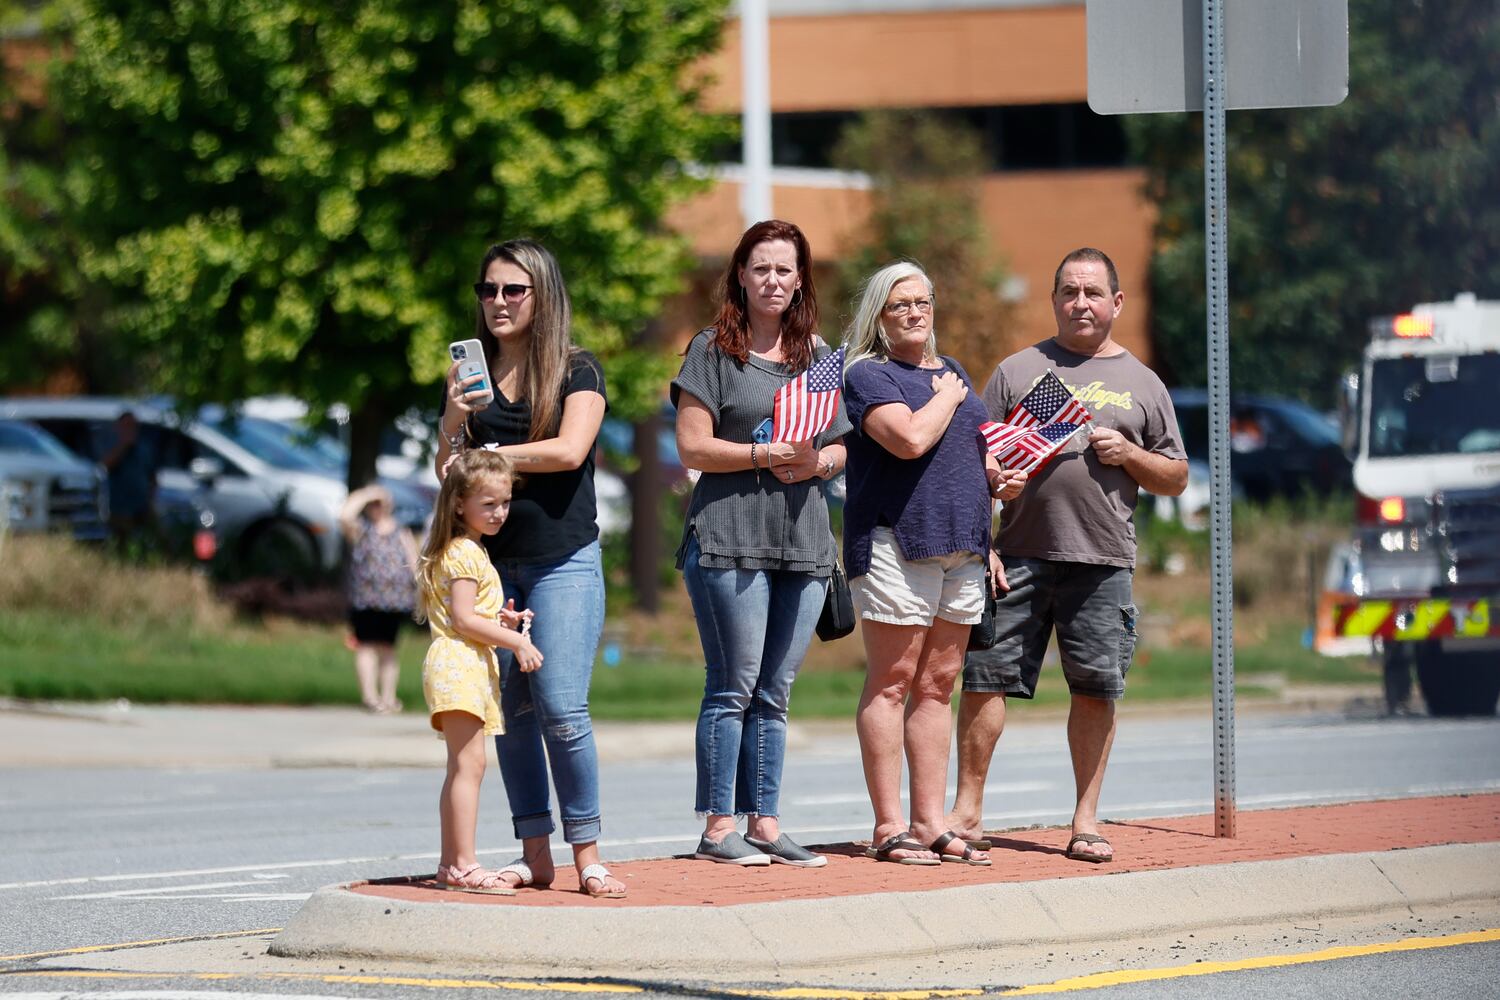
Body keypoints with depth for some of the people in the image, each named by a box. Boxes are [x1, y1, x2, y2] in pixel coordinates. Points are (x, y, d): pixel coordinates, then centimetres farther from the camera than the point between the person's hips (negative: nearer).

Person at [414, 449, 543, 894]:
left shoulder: (471, 551, 21)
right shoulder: (465, 552, -11)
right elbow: (464, 619, -18)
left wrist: (499, 621, 10)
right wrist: (516, 641, -15)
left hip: (469, 668, 11)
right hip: (459, 665, -11)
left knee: (461, 768, 12)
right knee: (469, 764, -15)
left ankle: (451, 862, 15)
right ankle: (464, 864, -19)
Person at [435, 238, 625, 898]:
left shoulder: (577, 372, 0)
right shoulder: (472, 376, 12)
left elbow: (569, 450, -14)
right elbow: (448, 471, 10)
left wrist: (490, 454, -4)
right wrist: (455, 418, -9)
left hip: (564, 560, -4)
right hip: (491, 563, 4)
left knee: (561, 708, -12)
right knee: (510, 712, 4)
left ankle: (587, 855, -6)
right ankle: (535, 855, 8)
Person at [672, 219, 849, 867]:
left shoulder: (818, 354, 16)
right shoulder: (714, 350, 1)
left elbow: (838, 449, 19)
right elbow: (693, 448, -5)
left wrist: (819, 461, -4)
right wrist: (770, 455, -14)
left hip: (803, 540, 5)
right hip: (729, 535, -5)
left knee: (775, 692, 7)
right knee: (734, 686, -7)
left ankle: (765, 825, 10)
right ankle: (719, 828, -4)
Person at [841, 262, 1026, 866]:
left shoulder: (952, 372, 21)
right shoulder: (867, 375, -4)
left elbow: (977, 450, 29)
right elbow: (911, 438, -20)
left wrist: (999, 479, 9)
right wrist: (948, 396, -4)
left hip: (962, 546, 7)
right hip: (896, 543, -7)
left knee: (937, 686, 8)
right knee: (891, 683, -6)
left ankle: (931, 823, 10)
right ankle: (889, 828, -6)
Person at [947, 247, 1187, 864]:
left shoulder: (1141, 384, 14)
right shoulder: (1017, 371, 10)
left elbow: (1176, 479, 15)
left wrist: (1129, 454, -4)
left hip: (1103, 563, 1)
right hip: (1019, 555, -1)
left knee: (1095, 689, 1)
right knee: (987, 677, -2)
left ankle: (1086, 820, 9)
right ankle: (967, 809, 6)